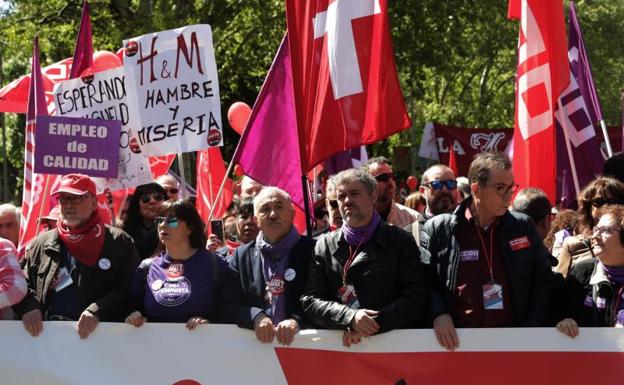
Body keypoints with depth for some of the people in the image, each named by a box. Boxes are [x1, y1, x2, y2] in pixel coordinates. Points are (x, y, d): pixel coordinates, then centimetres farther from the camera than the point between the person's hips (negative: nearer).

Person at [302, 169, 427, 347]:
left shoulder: (401, 241, 9)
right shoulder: (324, 245, 14)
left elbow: (416, 300, 2)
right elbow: (310, 300, 7)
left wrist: (373, 324, -10)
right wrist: (350, 317, -9)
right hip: (337, 344, 3)